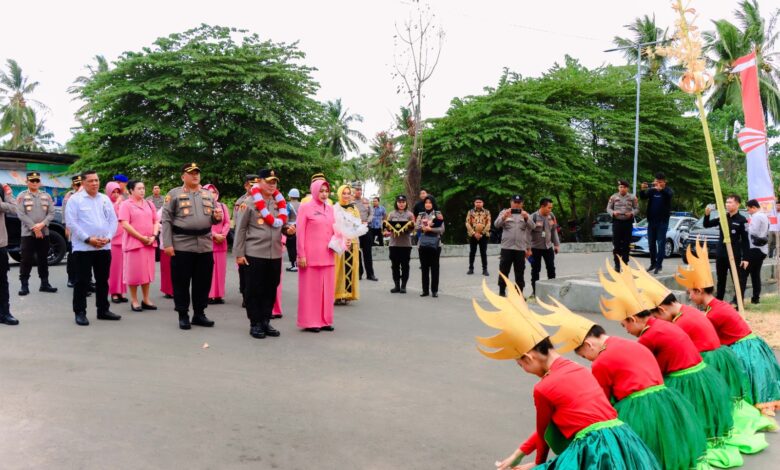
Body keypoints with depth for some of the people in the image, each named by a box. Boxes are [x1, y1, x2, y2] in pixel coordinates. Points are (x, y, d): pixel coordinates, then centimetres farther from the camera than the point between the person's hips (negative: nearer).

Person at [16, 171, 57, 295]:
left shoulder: (46, 196, 10)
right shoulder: (22, 196, 0)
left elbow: (51, 213, 4)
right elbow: (21, 215, -8)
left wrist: (42, 224, -12)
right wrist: (34, 228, -13)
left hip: (44, 233, 3)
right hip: (28, 233, -3)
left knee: (43, 260, 10)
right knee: (26, 260, -3)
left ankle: (44, 284, 16)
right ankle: (24, 285, 2)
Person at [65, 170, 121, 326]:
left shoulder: (105, 199, 12)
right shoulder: (75, 199, -3)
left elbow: (113, 220, 10)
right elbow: (71, 222, -10)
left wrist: (108, 237, -6)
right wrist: (88, 239, -16)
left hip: (104, 247, 5)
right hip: (83, 247, -5)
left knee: (102, 280, 11)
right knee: (82, 281, -1)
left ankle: (103, 310, 21)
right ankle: (80, 312, 7)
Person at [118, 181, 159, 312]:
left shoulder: (149, 204, 13)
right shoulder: (126, 205, -4)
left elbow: (156, 221, 13)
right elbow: (125, 224, -13)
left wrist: (153, 236, -5)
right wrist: (141, 238, -15)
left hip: (149, 243, 5)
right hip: (134, 243, -5)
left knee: (147, 271, 9)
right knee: (134, 271, 0)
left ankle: (146, 299, 17)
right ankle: (134, 300, 9)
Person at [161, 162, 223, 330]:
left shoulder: (208, 194, 15)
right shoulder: (174, 194, 1)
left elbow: (213, 218, 20)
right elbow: (166, 220, -4)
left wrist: (217, 217, -6)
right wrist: (168, 244, -11)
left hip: (205, 245, 4)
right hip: (182, 245, -4)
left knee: (203, 282, 8)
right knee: (181, 282, 2)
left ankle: (199, 314, 20)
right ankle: (183, 315, 13)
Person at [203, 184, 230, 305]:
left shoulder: (223, 206, 12)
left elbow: (227, 222, 7)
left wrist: (222, 235, -9)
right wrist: (215, 235, -14)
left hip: (221, 241, 5)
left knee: (220, 269, 5)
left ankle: (219, 295, 9)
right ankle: (208, 295, -1)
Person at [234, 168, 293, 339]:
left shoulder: (279, 202, 10)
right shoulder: (250, 203, -5)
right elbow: (240, 229, -4)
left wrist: (288, 228, -3)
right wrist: (239, 253, -7)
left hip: (275, 254, 5)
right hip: (255, 254, -5)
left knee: (271, 289, 10)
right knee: (254, 290, 2)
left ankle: (266, 321, 21)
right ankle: (255, 324, 11)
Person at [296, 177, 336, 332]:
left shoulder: (330, 208, 12)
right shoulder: (305, 207, -3)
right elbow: (300, 232, -6)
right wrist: (301, 255, -10)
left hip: (327, 256, 5)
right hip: (310, 256, -5)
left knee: (327, 289, 8)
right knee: (310, 289, 1)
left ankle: (325, 320, 17)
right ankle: (310, 322, 9)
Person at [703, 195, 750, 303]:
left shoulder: (741, 220, -7)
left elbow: (745, 240, -7)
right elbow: (707, 225, 12)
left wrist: (745, 258, -12)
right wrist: (707, 215, -8)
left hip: (734, 255, -6)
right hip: (720, 254, 6)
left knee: (738, 279, 0)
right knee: (721, 279, 15)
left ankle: (737, 301, 4)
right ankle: (718, 301, 24)